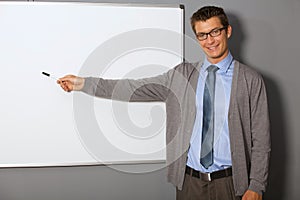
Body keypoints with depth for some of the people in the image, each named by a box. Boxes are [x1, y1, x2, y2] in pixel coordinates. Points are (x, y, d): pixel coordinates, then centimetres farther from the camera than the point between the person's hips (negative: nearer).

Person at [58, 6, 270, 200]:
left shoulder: (250, 80, -2)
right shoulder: (182, 74, 5)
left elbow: (261, 139, -2)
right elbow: (135, 89, 3)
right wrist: (83, 83, 0)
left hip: (229, 183, -2)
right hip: (189, 181, 2)